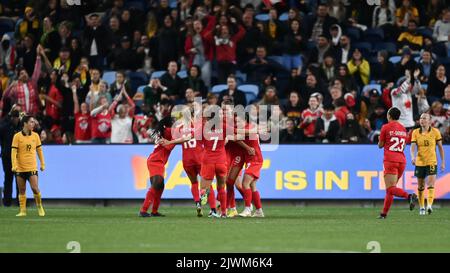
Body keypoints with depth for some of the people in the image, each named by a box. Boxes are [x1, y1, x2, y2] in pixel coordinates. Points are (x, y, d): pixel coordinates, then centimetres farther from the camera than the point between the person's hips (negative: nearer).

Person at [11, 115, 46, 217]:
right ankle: (23, 210, 11)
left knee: (35, 188, -10)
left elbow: (39, 150, 13)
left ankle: (40, 206, 10)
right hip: (20, 168, -1)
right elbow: (14, 151, -6)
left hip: (32, 167, 1)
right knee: (22, 190, 4)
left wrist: (42, 164, 12)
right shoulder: (17, 136, -4)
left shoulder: (35, 136, 4)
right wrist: (14, 165, -15)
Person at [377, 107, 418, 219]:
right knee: (390, 189, 14)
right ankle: (384, 213, 12)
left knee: (390, 189, -14)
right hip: (402, 160, 6)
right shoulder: (403, 129, 14)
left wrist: (382, 141, 23)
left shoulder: (386, 127, -2)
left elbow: (380, 145, 2)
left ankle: (409, 196, -37)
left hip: (390, 160, -6)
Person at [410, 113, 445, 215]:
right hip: (419, 163, 2)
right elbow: (413, 146, -7)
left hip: (432, 162, -2)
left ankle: (429, 205, -26)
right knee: (420, 186, 8)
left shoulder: (435, 132, -2)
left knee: (430, 185, -17)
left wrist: (443, 162, 3)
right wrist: (413, 157, -27)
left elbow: (440, 147, 5)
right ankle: (421, 207, 20)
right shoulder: (415, 132, 1)